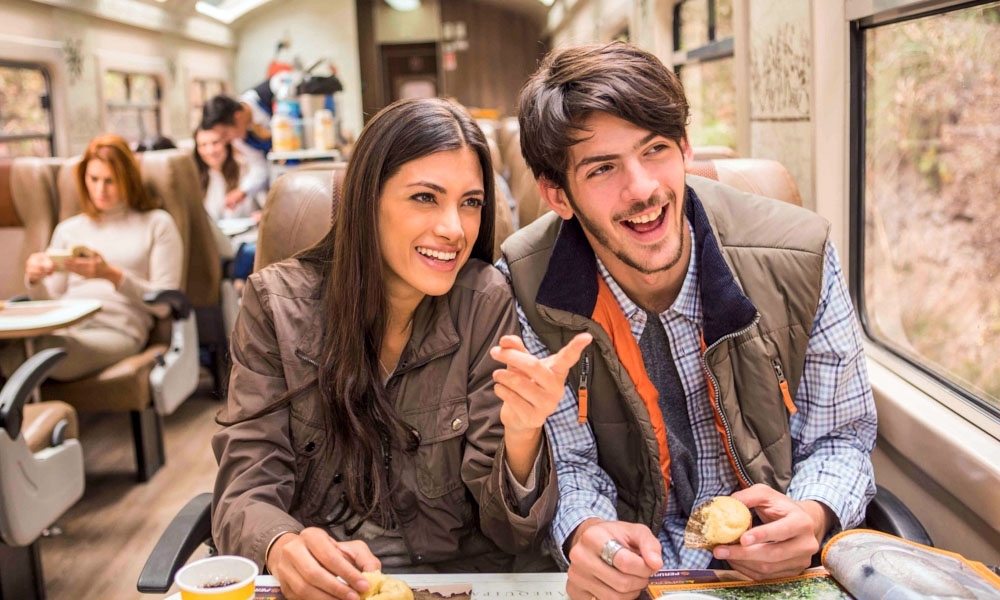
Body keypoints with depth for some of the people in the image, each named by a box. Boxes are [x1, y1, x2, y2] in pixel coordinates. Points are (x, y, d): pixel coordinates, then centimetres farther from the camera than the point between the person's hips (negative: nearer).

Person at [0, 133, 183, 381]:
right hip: (63, 328, 4)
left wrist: (112, 275, -9)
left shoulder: (157, 224, 16)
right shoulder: (67, 230, 28)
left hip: (116, 330, -3)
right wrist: (34, 280, 0)